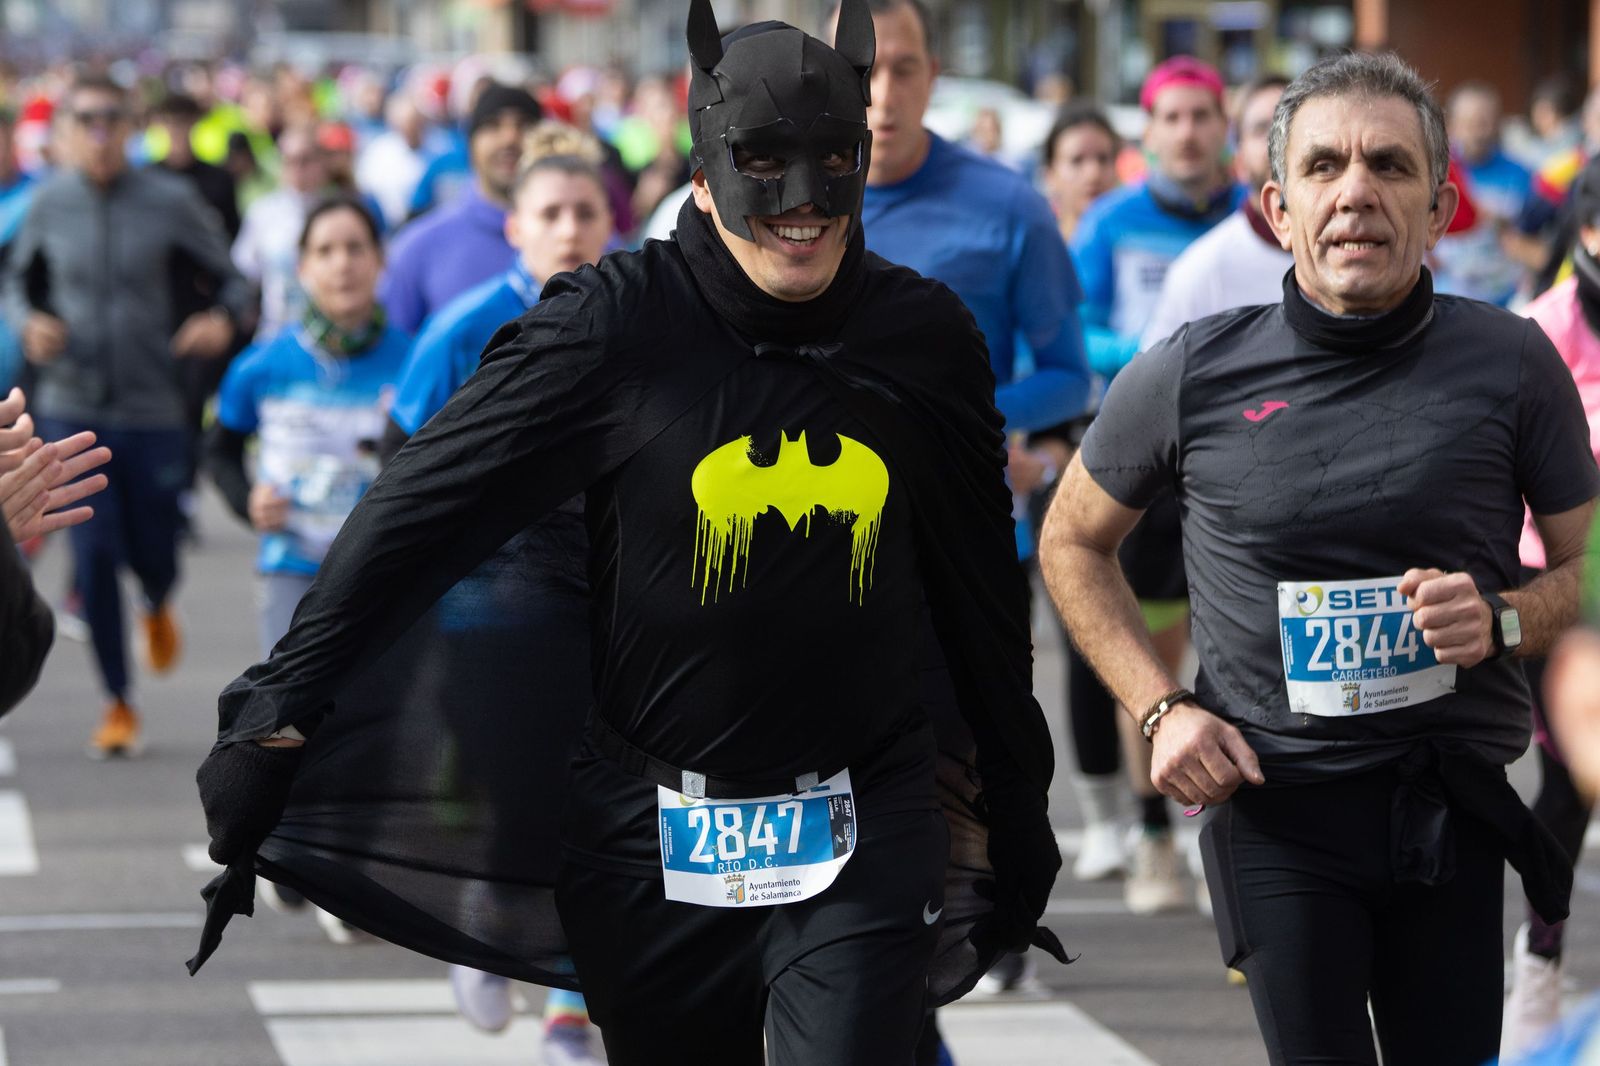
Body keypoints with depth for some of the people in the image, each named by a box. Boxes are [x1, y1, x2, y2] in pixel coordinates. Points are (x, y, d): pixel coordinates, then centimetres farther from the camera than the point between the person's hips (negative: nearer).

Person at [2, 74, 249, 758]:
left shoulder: (169, 202, -5)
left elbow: (232, 277, 3)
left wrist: (224, 318, -18)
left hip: (154, 411, -1)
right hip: (72, 411, 1)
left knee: (154, 554, 3)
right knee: (94, 557, -4)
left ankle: (157, 610, 43)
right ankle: (117, 706, 11)